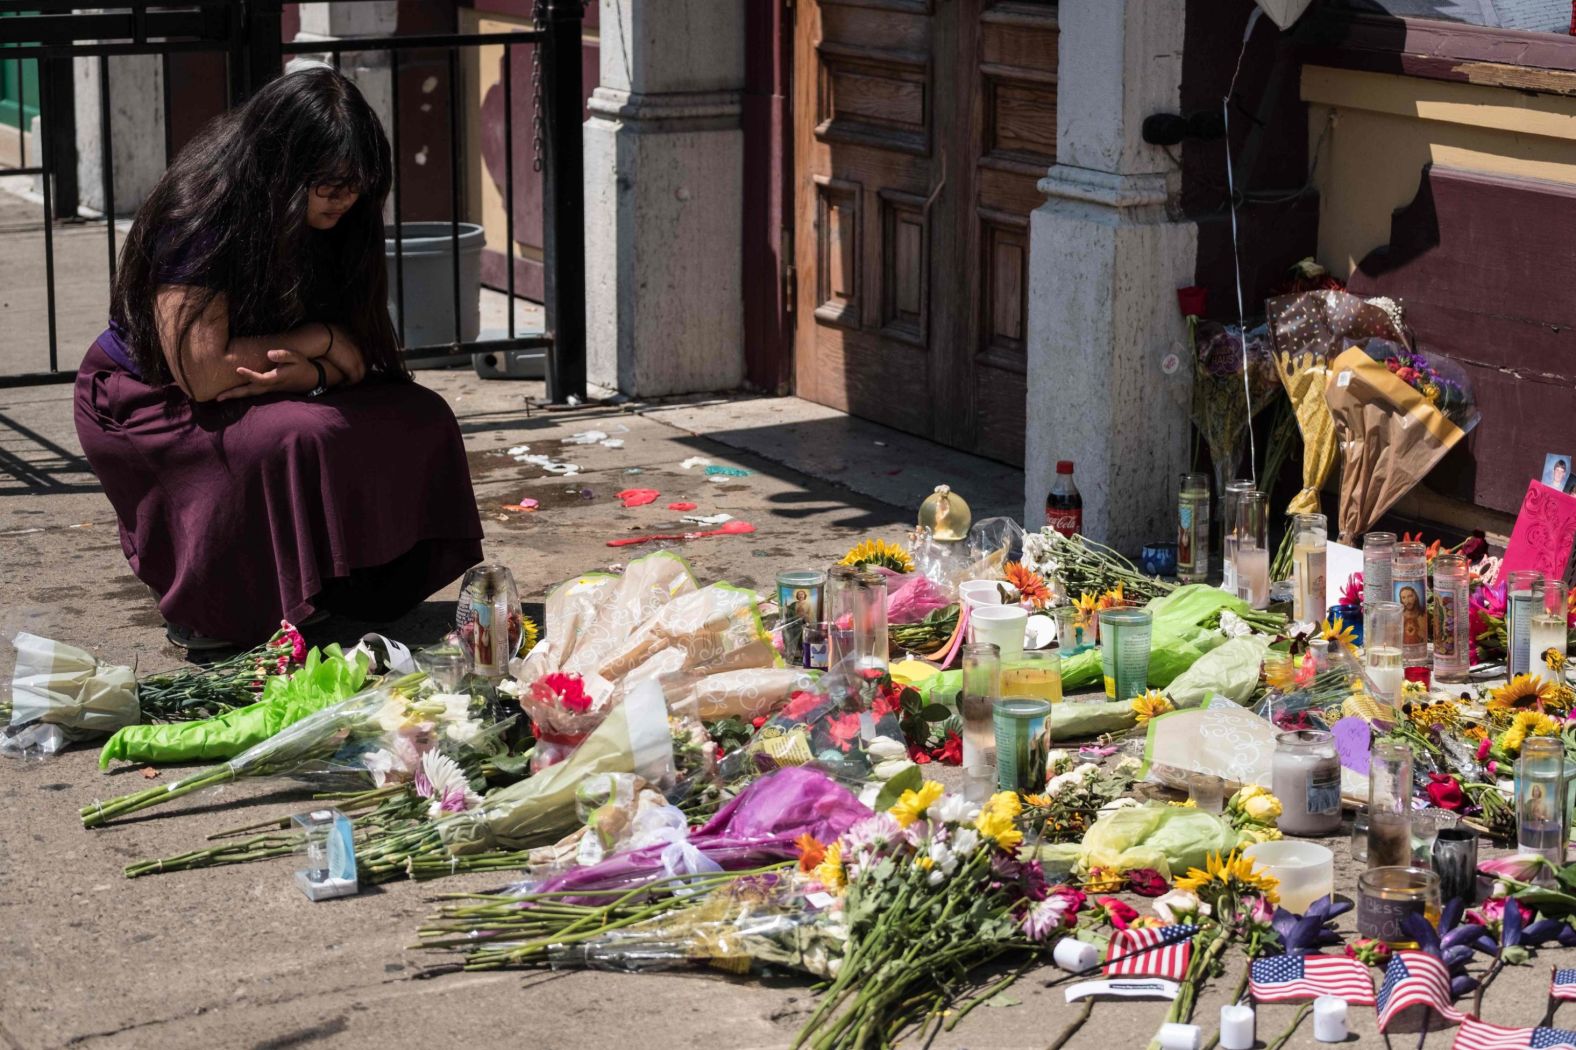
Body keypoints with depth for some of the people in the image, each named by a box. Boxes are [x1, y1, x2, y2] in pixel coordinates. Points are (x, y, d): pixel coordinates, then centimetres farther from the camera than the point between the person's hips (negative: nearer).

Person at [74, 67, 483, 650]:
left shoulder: (335, 220, -4)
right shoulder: (199, 217, -26)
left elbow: (357, 350, 0)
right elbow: (201, 372, -29)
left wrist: (312, 373, -24)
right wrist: (320, 342, -20)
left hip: (259, 397, 7)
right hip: (146, 405, -7)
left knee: (419, 420, -13)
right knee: (301, 438, -34)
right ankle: (205, 612, -16)